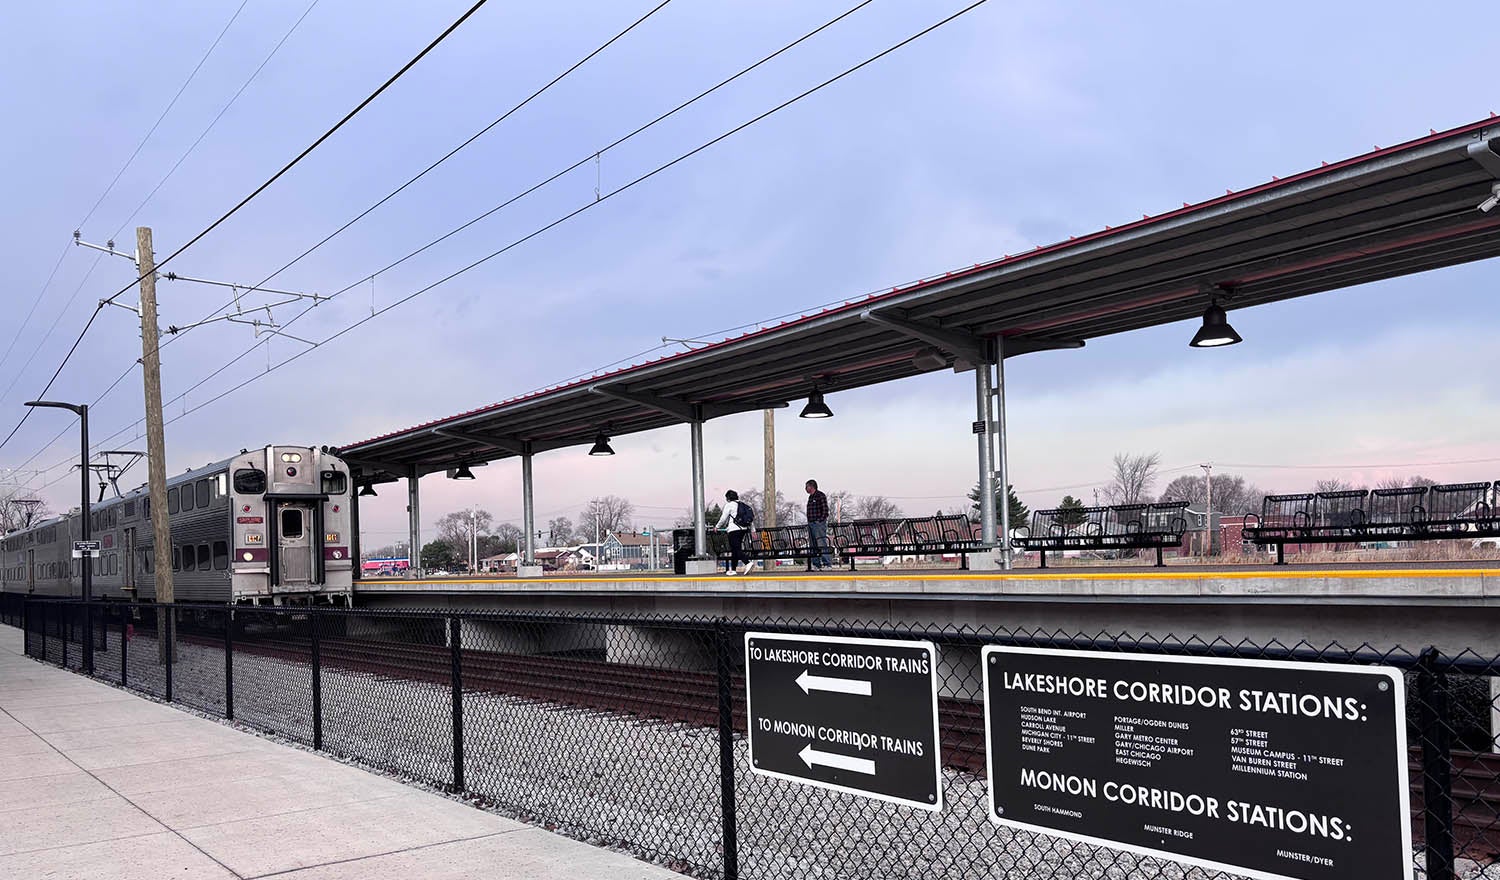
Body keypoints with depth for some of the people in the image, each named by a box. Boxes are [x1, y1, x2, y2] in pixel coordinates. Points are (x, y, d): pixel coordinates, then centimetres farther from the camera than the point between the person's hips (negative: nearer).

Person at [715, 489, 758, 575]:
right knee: (735, 549, 14)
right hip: (744, 529, 8)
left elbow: (723, 518, -1)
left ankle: (749, 562, -32)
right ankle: (733, 569, 17)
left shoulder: (729, 505, -3)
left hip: (734, 529, -8)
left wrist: (717, 527, 14)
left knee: (736, 549, -11)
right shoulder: (743, 504, 17)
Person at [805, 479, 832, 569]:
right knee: (812, 545, 7)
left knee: (822, 544, -12)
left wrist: (820, 521, -16)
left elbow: (825, 510, -12)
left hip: (819, 523, -9)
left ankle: (827, 564, -12)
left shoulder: (821, 496, -7)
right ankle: (816, 564, 10)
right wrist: (809, 522, 13)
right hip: (811, 524, 9)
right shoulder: (810, 497, 19)